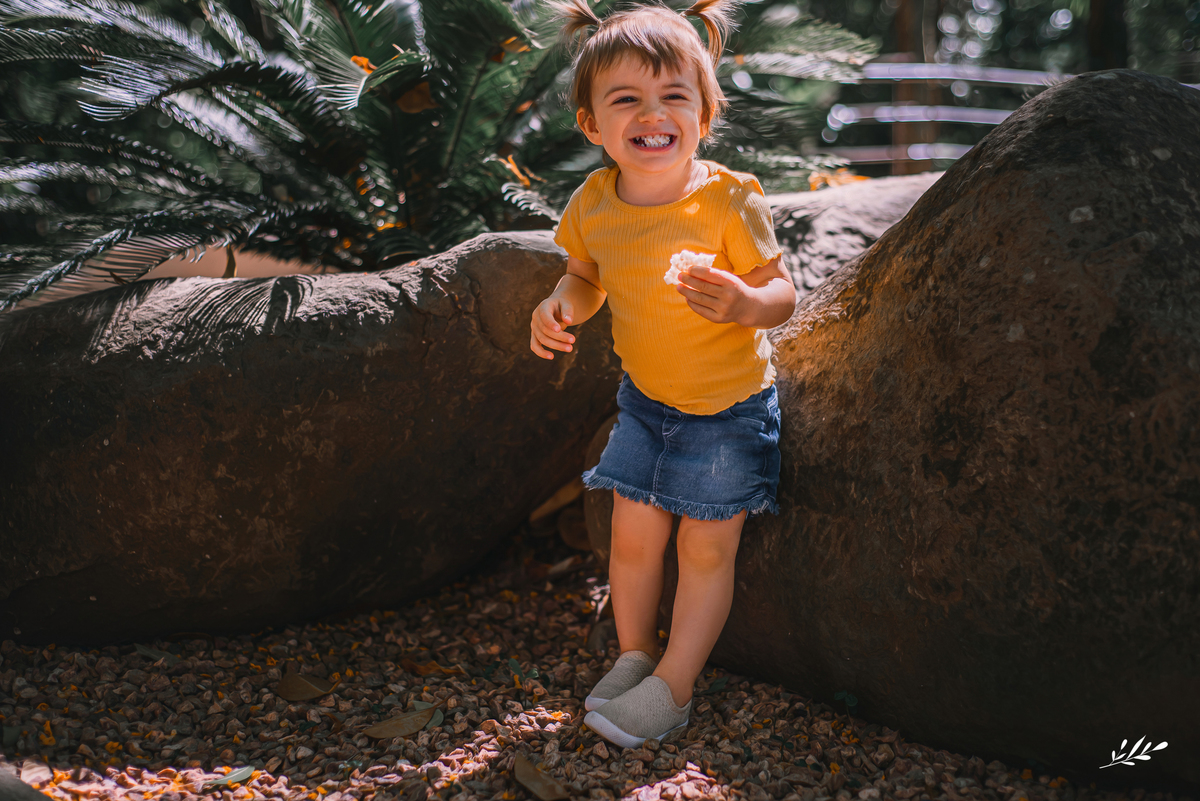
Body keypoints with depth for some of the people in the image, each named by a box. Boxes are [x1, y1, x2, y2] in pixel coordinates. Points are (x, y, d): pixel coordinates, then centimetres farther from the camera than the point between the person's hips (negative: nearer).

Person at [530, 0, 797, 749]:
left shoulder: (728, 199, -24)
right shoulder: (593, 204, -10)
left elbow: (782, 291, -19)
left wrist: (744, 303, -42)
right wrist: (563, 305, -14)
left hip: (729, 406, -4)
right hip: (645, 399, 4)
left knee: (706, 548, 6)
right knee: (633, 538, 12)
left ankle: (673, 688, 22)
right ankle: (634, 655, 36)